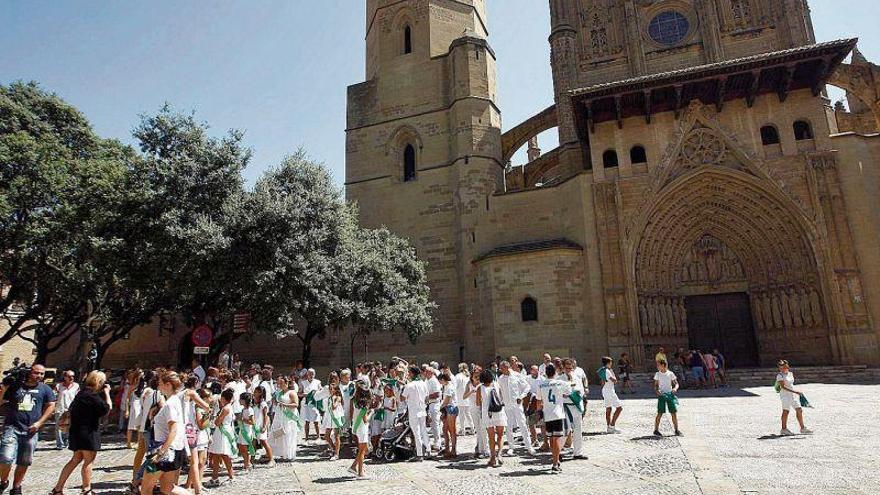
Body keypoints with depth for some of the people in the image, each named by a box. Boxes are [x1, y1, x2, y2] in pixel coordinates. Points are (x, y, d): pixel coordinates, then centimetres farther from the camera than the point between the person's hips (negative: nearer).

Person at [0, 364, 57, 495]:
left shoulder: (45, 389, 7)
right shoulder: (15, 387, 7)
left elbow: (51, 407, 4)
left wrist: (39, 423, -6)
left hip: (31, 430, 1)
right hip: (12, 427, -1)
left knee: (24, 462, 7)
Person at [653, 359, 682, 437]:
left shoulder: (670, 374, 1)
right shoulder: (657, 374, 3)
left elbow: (676, 383, 5)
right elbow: (656, 385, 6)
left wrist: (675, 388, -16)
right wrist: (656, 391, -13)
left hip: (670, 394, 1)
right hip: (661, 394, -1)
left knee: (674, 413, 0)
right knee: (660, 413, -4)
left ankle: (676, 430, 14)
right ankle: (656, 430, 4)